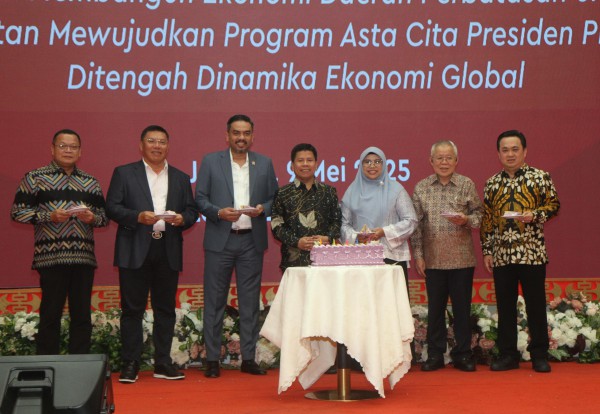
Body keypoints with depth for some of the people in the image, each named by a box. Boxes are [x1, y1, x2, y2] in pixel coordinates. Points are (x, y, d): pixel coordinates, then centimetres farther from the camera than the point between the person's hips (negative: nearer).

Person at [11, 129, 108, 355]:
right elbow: (17, 212, -2)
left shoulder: (90, 182, 15)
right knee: (50, 314, -1)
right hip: (51, 256, -4)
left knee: (82, 315, 6)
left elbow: (104, 216, 16)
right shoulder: (35, 177, 3)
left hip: (84, 257, 4)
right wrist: (49, 216, -14)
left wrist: (92, 217, -7)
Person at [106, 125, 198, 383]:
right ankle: (130, 364, 6)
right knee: (132, 309, 0)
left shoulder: (181, 178, 16)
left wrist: (182, 219, -9)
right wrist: (138, 216, -17)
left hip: (168, 251, 3)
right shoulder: (124, 173, 6)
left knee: (165, 309, 6)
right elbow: (112, 207, -2)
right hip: (135, 250, -3)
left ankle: (163, 363, 14)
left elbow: (192, 211, 13)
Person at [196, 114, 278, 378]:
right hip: (220, 240, -2)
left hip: (251, 240, 2)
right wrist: (219, 212, -15)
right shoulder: (211, 162, 5)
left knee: (250, 301, 5)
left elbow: (274, 198, 11)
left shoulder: (264, 164, 11)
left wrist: (262, 209, -9)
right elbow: (200, 199, 3)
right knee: (214, 301, 1)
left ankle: (248, 358, 13)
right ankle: (212, 359, 8)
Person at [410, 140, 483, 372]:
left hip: (462, 258, -1)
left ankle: (463, 354, 17)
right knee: (435, 307, 7)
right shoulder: (421, 188, 6)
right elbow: (416, 224, 6)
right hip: (433, 259, 1)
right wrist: (418, 255, 1)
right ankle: (435, 354, 17)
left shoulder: (467, 185, 2)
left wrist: (466, 220, -18)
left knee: (462, 307, 5)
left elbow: (479, 214, 4)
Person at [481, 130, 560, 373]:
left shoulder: (540, 177, 1)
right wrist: (487, 250, 7)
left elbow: (554, 205, 2)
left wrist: (534, 215, -17)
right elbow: (487, 220, 12)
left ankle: (539, 355, 12)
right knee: (505, 306, 8)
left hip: (532, 253, -3)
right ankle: (508, 355, 17)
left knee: (536, 305, 2)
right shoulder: (492, 183, 11)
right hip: (501, 255, 3)